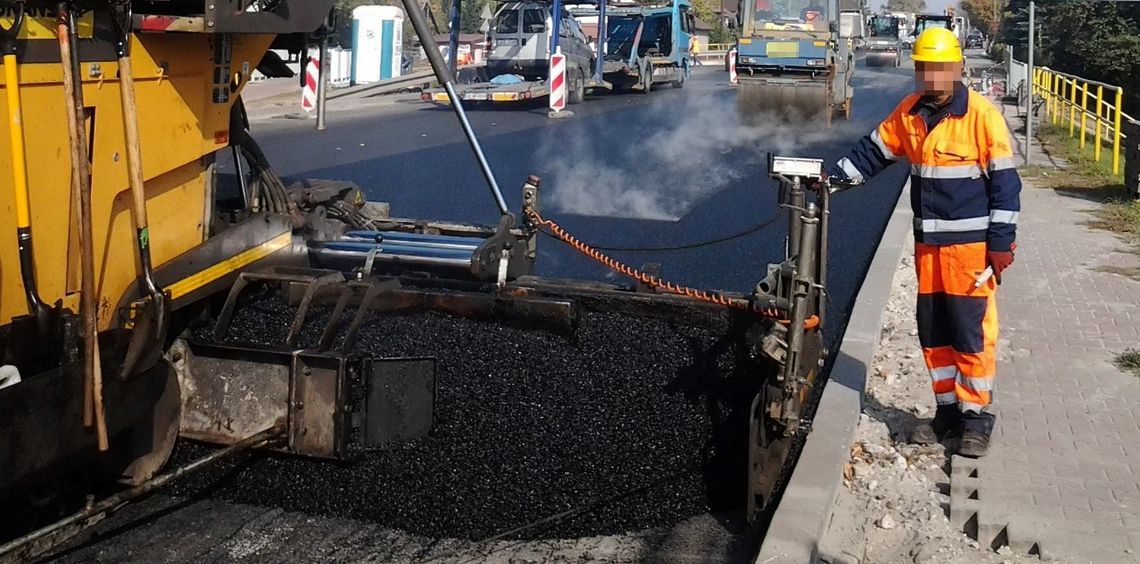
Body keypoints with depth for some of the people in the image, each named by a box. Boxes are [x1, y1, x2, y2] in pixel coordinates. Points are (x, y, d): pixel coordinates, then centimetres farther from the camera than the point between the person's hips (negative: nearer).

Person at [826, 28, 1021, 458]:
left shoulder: (982, 116, -12)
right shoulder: (909, 113, 5)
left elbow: (1005, 182, -9)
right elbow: (874, 151, 16)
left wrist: (1001, 243, -11)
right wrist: (833, 176, 2)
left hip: (971, 245, -6)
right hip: (928, 245, 6)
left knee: (972, 333, -2)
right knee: (932, 332, 10)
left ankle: (977, 416, 11)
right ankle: (948, 410, 23)